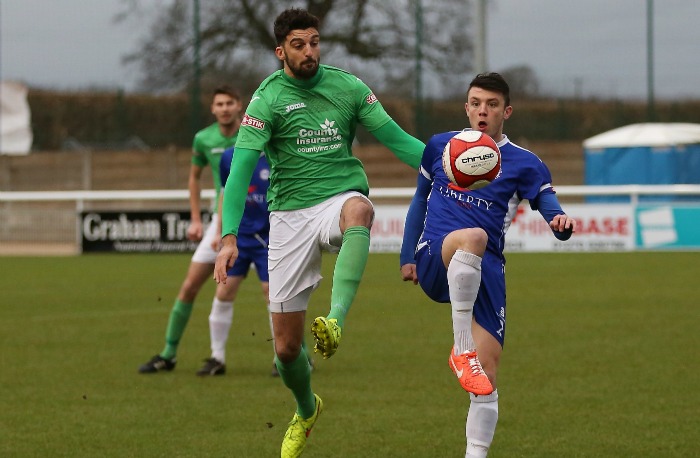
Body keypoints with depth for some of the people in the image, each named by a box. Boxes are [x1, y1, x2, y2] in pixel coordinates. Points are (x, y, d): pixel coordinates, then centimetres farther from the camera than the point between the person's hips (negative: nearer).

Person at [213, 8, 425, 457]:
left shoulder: (347, 86, 3)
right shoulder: (268, 99, -5)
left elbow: (396, 139, 7)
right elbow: (241, 168, -14)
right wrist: (229, 237, -25)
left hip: (340, 197, 0)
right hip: (291, 214, 0)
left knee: (358, 210, -42)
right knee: (286, 346, 1)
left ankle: (335, 321, -52)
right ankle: (306, 410, 33)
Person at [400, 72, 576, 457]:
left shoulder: (524, 164, 6)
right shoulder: (440, 147, 14)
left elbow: (554, 216, -2)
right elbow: (419, 201, 25)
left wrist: (562, 224, -27)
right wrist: (407, 257, 20)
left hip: (486, 272, 1)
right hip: (434, 263, -1)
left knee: (487, 375, -9)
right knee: (473, 235, -38)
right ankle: (462, 350, -34)